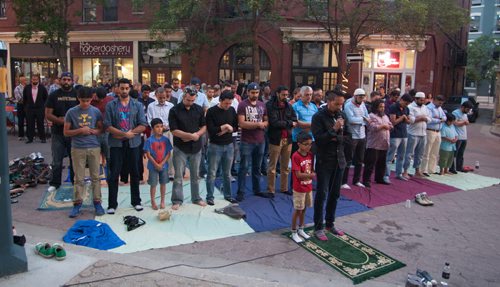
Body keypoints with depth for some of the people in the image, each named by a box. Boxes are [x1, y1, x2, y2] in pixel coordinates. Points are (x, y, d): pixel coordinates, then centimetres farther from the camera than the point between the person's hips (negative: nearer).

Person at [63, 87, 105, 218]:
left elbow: (101, 129, 8)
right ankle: (77, 203, 15)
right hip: (78, 149, -1)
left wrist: (92, 131, -12)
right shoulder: (71, 112, -2)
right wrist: (80, 130, -14)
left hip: (94, 148, 1)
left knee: (95, 177, 7)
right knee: (79, 178, 5)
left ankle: (97, 202, 16)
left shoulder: (96, 111, 2)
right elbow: (66, 132, 1)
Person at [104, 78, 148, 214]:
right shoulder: (111, 105, 1)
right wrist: (124, 134, -15)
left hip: (133, 143, 1)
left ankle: (136, 201, 24)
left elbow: (143, 126, -3)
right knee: (114, 174, 2)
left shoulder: (138, 105, 4)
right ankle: (112, 204, 12)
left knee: (134, 173, 10)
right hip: (116, 144, -1)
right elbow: (108, 126, -6)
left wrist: (130, 133, -13)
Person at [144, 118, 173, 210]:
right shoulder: (149, 140, -8)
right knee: (153, 184, 4)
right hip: (153, 166, -2)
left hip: (164, 166, 2)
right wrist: (156, 164, -14)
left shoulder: (166, 140, -2)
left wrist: (162, 163, -12)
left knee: (163, 183, 11)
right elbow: (148, 154, -9)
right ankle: (153, 202, 17)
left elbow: (168, 153, -1)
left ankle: (162, 201, 24)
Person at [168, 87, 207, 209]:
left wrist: (197, 134, -13)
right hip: (180, 148, -3)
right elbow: (174, 131, -12)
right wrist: (191, 135, -18)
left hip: (196, 147, 3)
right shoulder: (174, 110, -7)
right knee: (178, 176, 2)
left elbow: (204, 126, 6)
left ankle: (196, 198, 25)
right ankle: (177, 200, 12)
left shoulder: (199, 109, 3)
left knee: (195, 175, 13)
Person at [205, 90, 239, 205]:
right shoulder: (211, 111, -9)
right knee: (212, 173, 2)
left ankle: (228, 195, 26)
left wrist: (226, 130, -9)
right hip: (215, 146, -4)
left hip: (229, 145, 4)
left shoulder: (232, 110, 4)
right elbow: (210, 129, -15)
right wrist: (225, 126, -13)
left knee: (227, 173, 13)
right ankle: (210, 197, 13)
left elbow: (236, 127, 7)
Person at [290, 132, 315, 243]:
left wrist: (313, 174, -13)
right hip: (299, 188, -6)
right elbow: (298, 174, -22)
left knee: (304, 209, 18)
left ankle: (301, 229, 34)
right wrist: (312, 175, -18)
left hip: (308, 187, 6)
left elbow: (312, 169, 8)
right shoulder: (296, 156, -20)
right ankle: (294, 232, 19)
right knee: (298, 210, 4)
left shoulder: (310, 155, 1)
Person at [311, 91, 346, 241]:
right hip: (324, 161, -6)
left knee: (335, 194, 12)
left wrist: (336, 138, -10)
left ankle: (330, 223, 26)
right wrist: (334, 130, -24)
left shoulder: (341, 115, 8)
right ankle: (318, 227, 8)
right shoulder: (318, 117, -10)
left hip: (339, 160, 6)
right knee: (322, 194, -1)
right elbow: (318, 139, -17)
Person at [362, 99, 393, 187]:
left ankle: (379, 178, 26)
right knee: (370, 163, -6)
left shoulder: (385, 116, 19)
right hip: (374, 145, -8)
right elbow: (373, 127, -20)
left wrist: (388, 126, -4)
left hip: (384, 145, 8)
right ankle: (366, 180, -2)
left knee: (381, 163, 15)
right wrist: (383, 126, -11)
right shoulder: (371, 116, -7)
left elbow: (390, 126, 17)